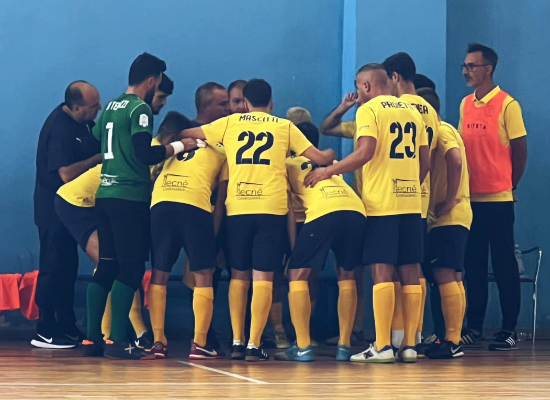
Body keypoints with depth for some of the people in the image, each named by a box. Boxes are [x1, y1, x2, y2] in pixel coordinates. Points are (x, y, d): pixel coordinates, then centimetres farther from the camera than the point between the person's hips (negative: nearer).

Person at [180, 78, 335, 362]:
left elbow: (186, 134, 20)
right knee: (263, 277, -1)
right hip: (272, 208, -1)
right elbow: (319, 157, 11)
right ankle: (254, 345, -8)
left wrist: (177, 140, 43)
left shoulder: (230, 123, 13)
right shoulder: (284, 126, 12)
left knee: (239, 275, 13)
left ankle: (237, 342, 11)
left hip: (237, 208, 1)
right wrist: (330, 155, 33)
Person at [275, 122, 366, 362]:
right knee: (346, 275, 20)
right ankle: (344, 346, 13)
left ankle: (303, 347, -3)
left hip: (323, 213, -4)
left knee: (297, 274, 7)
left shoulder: (289, 163, 24)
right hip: (356, 210, 4)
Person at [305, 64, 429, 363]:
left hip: (380, 203, -6)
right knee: (410, 272, 6)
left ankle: (382, 346, -10)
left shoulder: (369, 109, -4)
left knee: (381, 271, -6)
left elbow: (366, 152, -18)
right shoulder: (411, 111, 15)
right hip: (411, 202, 6)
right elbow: (425, 162, 14)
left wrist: (330, 171, -10)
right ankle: (409, 344, 6)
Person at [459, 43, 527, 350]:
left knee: (504, 263, -1)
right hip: (471, 198, 5)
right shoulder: (466, 105, 10)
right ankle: (475, 326, 15)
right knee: (474, 264, 8)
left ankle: (510, 329, 4)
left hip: (498, 199, -5)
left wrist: (509, 186, 2)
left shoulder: (507, 105, -7)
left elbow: (520, 151, -4)